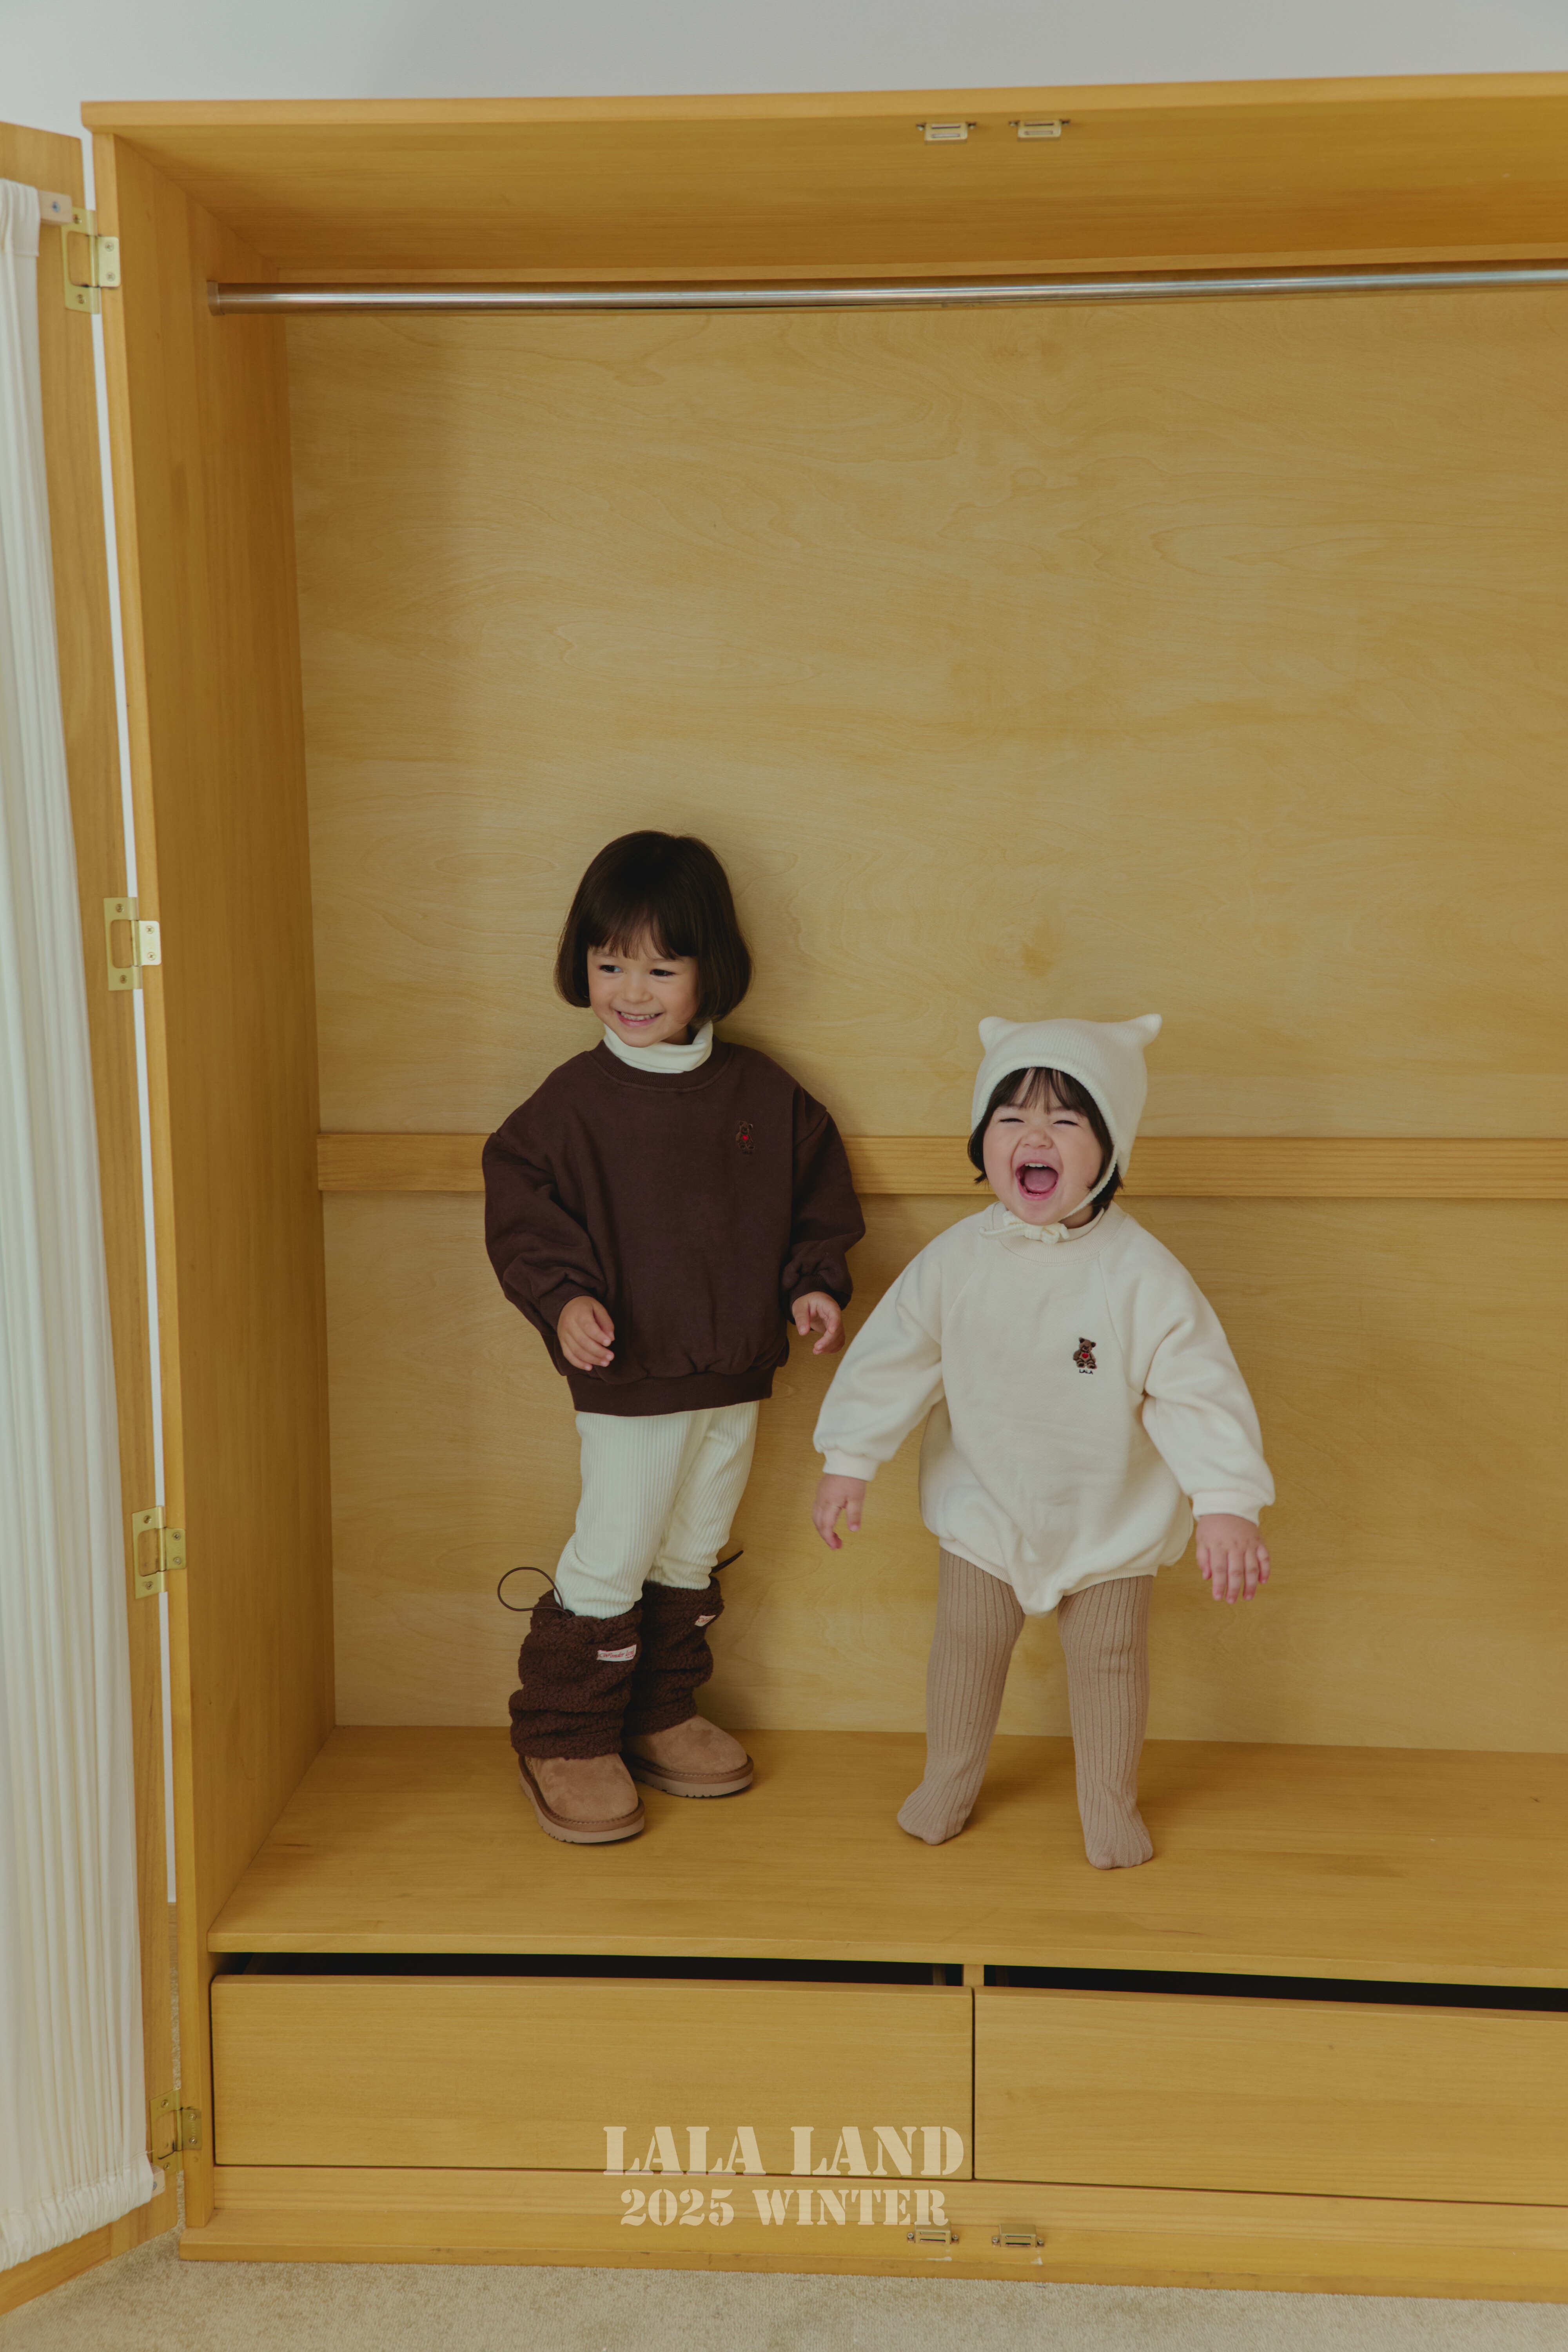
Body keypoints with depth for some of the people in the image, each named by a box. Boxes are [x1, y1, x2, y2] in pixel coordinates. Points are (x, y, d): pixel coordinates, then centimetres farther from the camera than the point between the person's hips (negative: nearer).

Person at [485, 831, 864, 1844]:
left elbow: (820, 1194, 9)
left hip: (737, 1376, 4)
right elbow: (522, 1209, -8)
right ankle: (565, 1741, 20)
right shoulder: (571, 1102, -9)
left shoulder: (765, 1095, 0)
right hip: (628, 1380, -4)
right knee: (609, 1564, 2)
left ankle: (663, 1716, 36)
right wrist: (562, 1298, -23)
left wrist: (816, 1282, -4)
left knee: (692, 1558, 18)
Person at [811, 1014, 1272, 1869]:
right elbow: (892, 1357, -3)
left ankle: (1111, 1807, 35)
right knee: (964, 1643, 16)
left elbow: (1199, 1390, -22)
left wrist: (1226, 1504, -27)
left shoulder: (1142, 1276, -23)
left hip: (1109, 1522, -2)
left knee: (1108, 1657, 11)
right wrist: (848, 1462, -1)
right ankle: (947, 1783, 40)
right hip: (983, 1511, 2)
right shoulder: (955, 1261, -14)